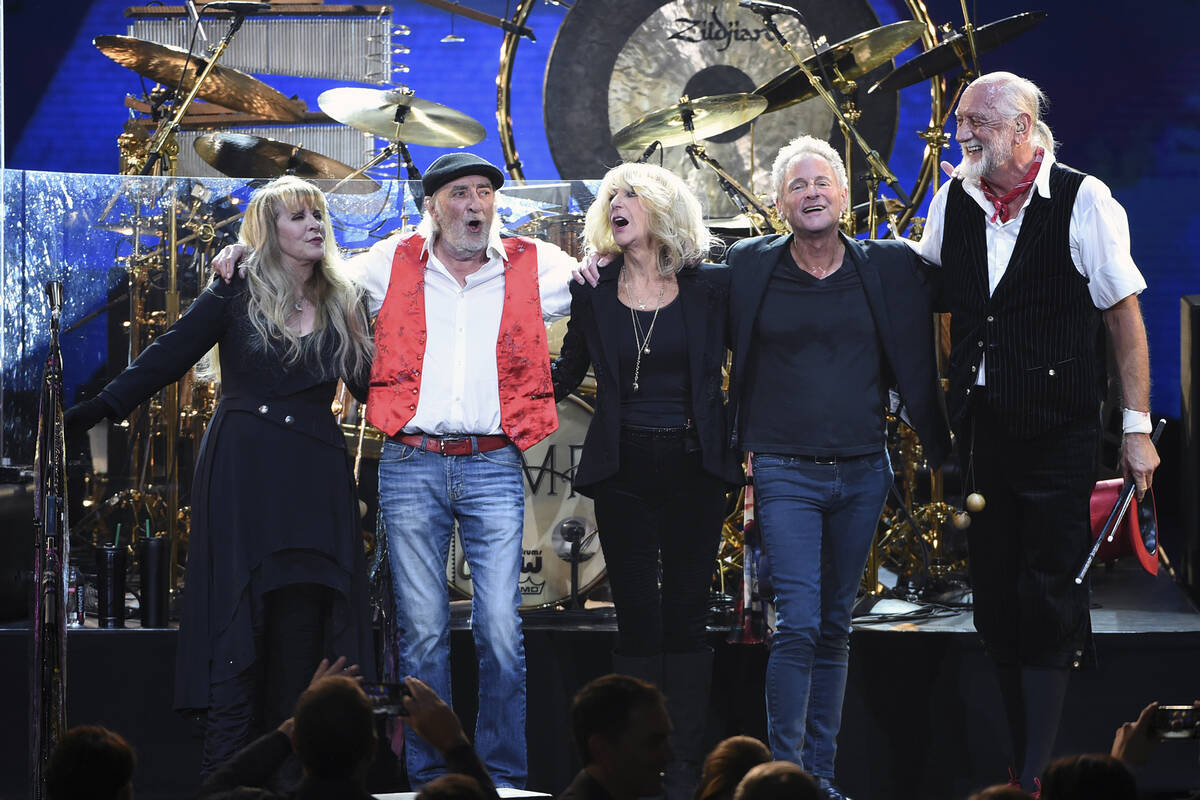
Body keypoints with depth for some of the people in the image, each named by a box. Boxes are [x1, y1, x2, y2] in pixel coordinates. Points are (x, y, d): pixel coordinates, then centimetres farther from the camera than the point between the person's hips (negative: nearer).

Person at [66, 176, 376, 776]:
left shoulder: (343, 305, 11)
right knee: (239, 622, -6)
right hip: (242, 476, -3)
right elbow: (162, 361, -2)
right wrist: (84, 416, -8)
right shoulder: (237, 295, 2)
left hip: (314, 479, 3)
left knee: (303, 628, -1)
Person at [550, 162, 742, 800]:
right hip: (623, 473, 1)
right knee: (638, 621, 0)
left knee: (687, 619, 1)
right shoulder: (594, 293, 6)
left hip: (694, 469, -1)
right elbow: (562, 379, 12)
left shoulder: (711, 287, 2)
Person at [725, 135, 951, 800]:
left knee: (835, 628, 9)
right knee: (798, 625, -12)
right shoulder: (748, 268, 1)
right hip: (785, 472, -2)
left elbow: (916, 370, 9)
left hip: (863, 472, 2)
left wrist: (941, 454, 6)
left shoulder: (890, 268, 4)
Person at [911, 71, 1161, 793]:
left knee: (1049, 603, -7)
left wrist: (1138, 428, -6)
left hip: (1059, 433, -5)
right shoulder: (953, 202, 7)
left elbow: (1125, 315, -4)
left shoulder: (1084, 202, -7)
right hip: (979, 428, 5)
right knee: (995, 599, 8)